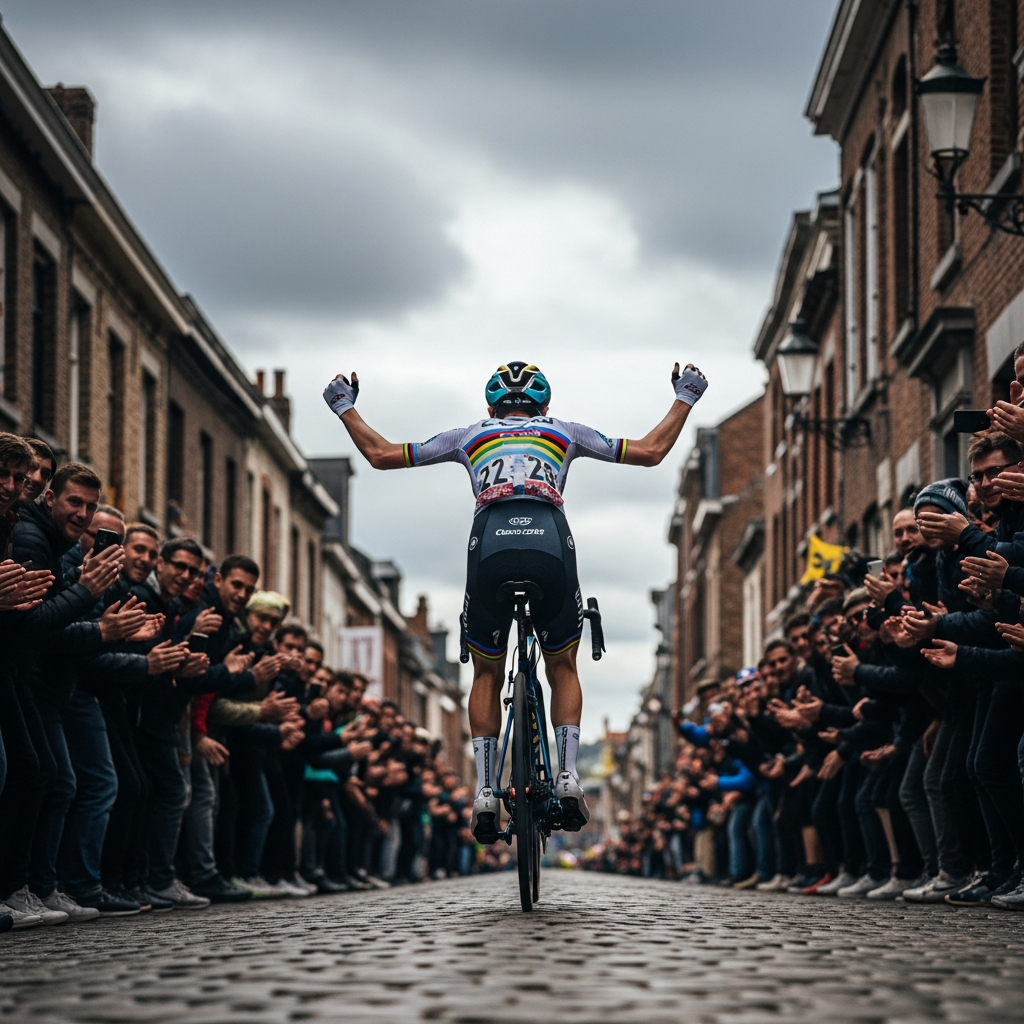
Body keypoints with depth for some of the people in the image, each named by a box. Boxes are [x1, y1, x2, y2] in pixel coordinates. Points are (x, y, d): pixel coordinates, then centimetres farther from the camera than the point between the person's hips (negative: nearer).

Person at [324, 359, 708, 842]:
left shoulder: (472, 435, 29)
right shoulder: (563, 432, 29)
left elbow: (380, 454, 31)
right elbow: (651, 451, 31)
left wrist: (345, 408, 46)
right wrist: (684, 398, 44)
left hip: (490, 546, 0)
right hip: (551, 544, 0)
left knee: (487, 675, 21)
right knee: (562, 668, 22)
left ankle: (484, 789, 9)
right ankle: (567, 773, 3)